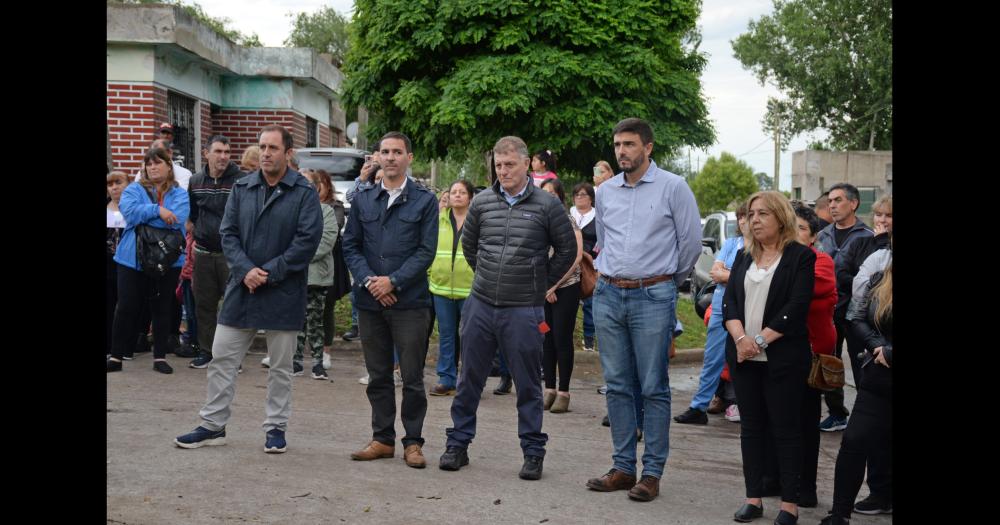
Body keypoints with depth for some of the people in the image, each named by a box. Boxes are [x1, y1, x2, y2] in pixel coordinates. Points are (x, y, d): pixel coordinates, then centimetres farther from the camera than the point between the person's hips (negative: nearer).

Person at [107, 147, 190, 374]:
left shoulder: (179, 194, 4)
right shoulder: (133, 190, 6)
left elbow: (177, 219, -15)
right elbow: (129, 211, -14)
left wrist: (143, 216, -13)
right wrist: (157, 211, -21)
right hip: (133, 259, 0)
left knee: (162, 309, 8)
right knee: (126, 307, 2)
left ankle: (160, 357, 17)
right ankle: (116, 356, 12)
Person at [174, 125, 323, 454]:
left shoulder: (304, 192, -6)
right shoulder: (242, 188, 7)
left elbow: (308, 239, -12)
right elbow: (228, 232, 4)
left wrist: (269, 273, -15)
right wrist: (245, 269, -12)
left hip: (284, 293, -3)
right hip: (241, 288, 4)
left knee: (281, 366, 8)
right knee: (221, 359, 7)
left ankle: (276, 427, 20)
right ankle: (213, 425, 18)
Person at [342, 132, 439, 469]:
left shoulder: (425, 200, 1)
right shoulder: (362, 200, 11)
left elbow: (426, 250, -6)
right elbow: (350, 246, 7)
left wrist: (393, 281, -14)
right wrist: (368, 280, -9)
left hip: (410, 301, -3)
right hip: (370, 302, 4)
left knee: (412, 377, 1)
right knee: (378, 375, 11)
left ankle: (413, 442, 12)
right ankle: (383, 439, 21)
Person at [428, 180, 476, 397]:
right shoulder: (439, 220, 9)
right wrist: (430, 273, 6)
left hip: (470, 288, -4)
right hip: (442, 287, 4)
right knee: (446, 335, 10)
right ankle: (446, 379, 18)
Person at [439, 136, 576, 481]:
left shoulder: (547, 205, -5)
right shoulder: (482, 202, 5)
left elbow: (567, 250, 4)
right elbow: (468, 244, 21)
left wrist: (540, 284, 6)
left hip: (523, 310, -3)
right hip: (480, 304, 3)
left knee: (528, 385, 5)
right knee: (469, 379, 11)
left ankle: (533, 452, 16)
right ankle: (458, 444, 22)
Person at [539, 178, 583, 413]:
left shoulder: (568, 220, -3)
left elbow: (576, 257, -9)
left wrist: (554, 285, -11)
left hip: (566, 288, -4)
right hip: (543, 290, 5)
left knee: (562, 339, -3)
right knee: (546, 339, 8)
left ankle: (563, 392, 3)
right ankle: (549, 389, 15)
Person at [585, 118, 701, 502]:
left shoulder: (673, 187, -4)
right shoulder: (605, 191, 10)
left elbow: (692, 242, 0)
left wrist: (669, 280, 9)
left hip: (653, 297, -5)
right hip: (608, 296, 5)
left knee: (653, 388, -1)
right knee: (617, 386, 8)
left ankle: (652, 473, 5)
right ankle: (623, 468, 16)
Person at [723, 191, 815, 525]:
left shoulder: (801, 257, -3)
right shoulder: (744, 256, 14)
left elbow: (796, 308, -12)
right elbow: (729, 301, 4)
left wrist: (760, 340, -17)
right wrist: (740, 338, -12)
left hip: (783, 357, -5)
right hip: (743, 356, 5)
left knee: (785, 428, 0)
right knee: (751, 425, 9)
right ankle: (754, 498, 16)